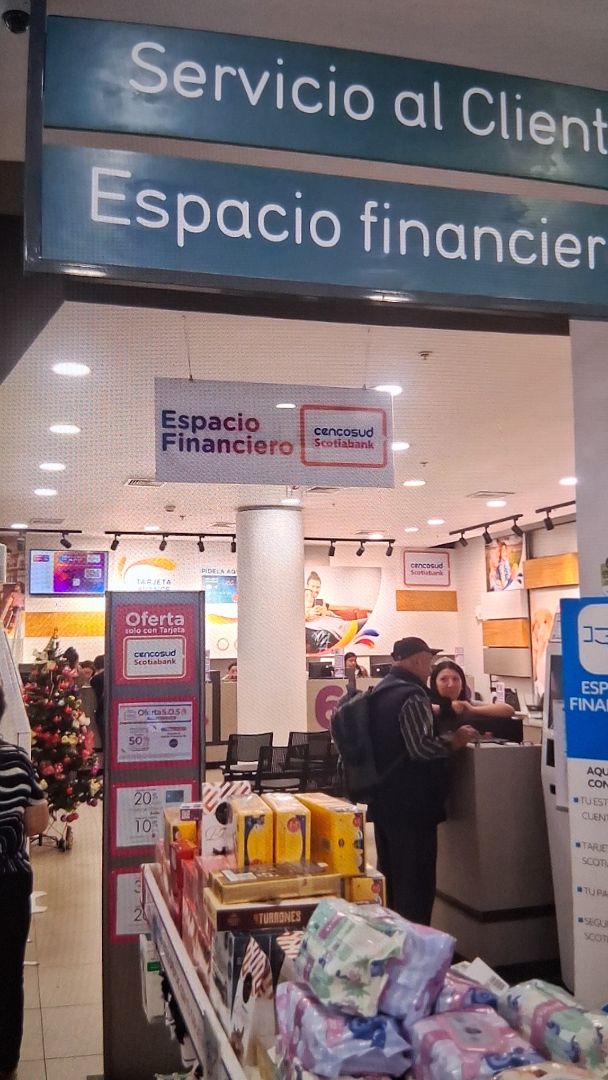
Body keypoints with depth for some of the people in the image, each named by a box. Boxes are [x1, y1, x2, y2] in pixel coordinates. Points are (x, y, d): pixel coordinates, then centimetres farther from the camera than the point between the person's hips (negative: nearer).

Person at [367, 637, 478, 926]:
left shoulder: (379, 691, 13)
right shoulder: (411, 695, -17)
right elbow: (420, 747, -24)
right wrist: (453, 741, -10)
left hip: (383, 801, 10)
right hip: (412, 805, -10)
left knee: (389, 877, 17)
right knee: (415, 883, -2)